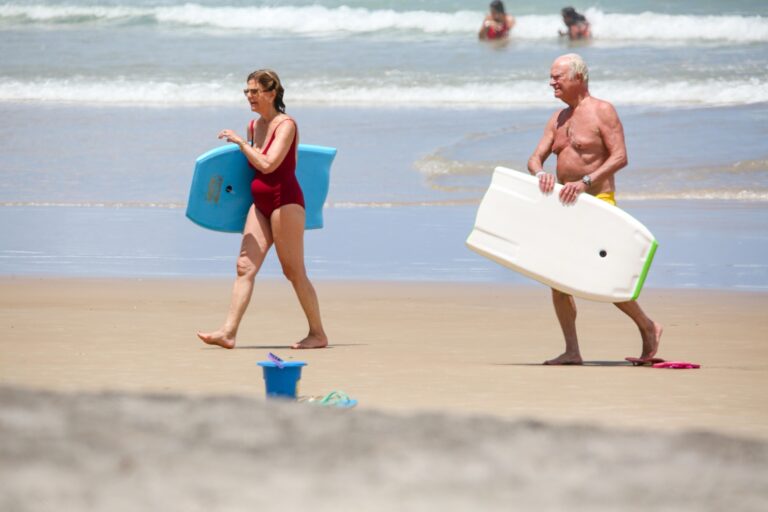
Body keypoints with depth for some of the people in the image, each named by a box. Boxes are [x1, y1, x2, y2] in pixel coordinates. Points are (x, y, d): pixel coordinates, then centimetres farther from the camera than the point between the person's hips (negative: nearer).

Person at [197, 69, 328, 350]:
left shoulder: (285, 124, -12)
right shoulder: (254, 126, 11)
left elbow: (267, 164, -25)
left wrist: (239, 141, -18)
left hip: (285, 200, -8)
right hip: (260, 203, 8)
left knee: (294, 271, -1)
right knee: (245, 266, -2)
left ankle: (318, 334, 10)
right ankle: (228, 332, -6)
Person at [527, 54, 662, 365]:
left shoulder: (602, 111, -7)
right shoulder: (558, 119, 15)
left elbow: (620, 157, -16)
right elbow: (535, 158, 10)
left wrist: (584, 182, -26)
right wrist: (540, 173, -15)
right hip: (565, 205, 8)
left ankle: (647, 328, 11)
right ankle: (572, 351, 3)